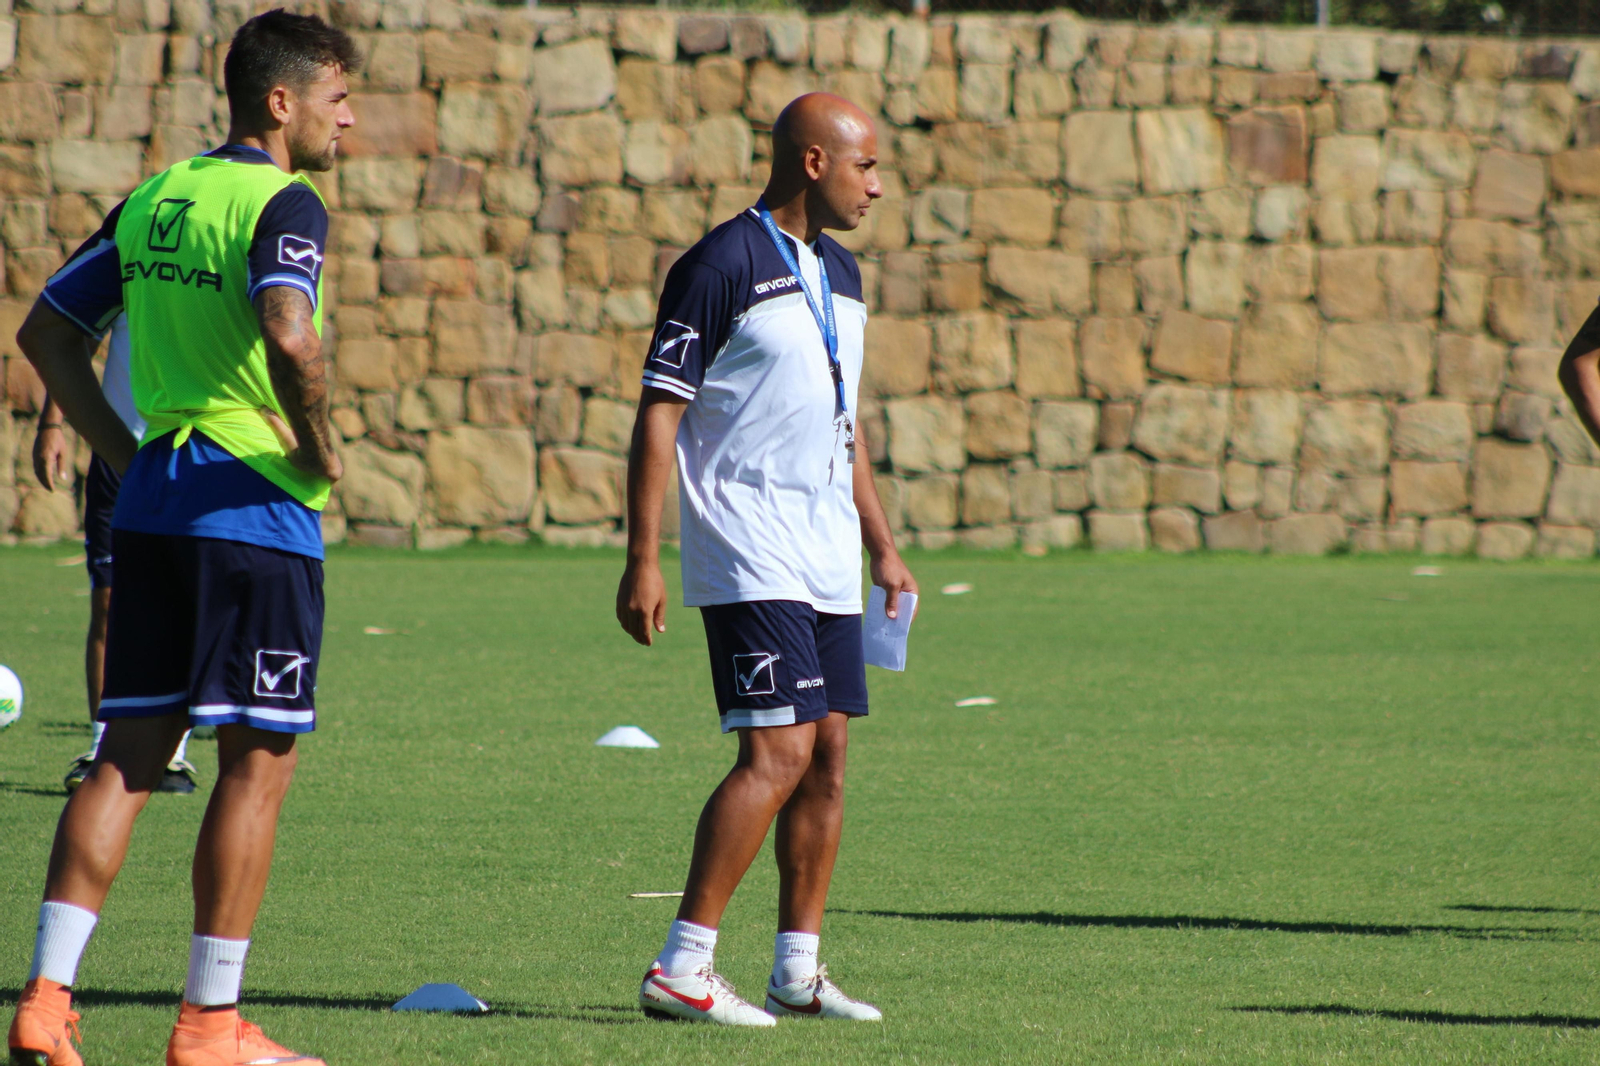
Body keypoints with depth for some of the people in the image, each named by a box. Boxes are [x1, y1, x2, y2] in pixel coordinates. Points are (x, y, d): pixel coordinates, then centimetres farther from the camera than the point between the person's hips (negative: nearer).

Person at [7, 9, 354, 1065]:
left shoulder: (152, 201, 13)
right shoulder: (283, 205, -11)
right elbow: (288, 337, -30)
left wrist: (125, 453, 16)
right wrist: (321, 451, -15)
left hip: (151, 503, 7)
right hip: (255, 511, -7)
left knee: (131, 751, 9)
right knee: (258, 762, 1)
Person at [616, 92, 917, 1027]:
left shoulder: (840, 275, 16)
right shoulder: (723, 266, -11)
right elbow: (659, 412, -12)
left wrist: (882, 547, 22)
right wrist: (642, 560, -16)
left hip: (828, 561, 8)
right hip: (749, 557, -8)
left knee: (828, 756, 6)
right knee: (778, 753, -15)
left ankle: (798, 968, 13)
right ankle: (681, 968, -12)